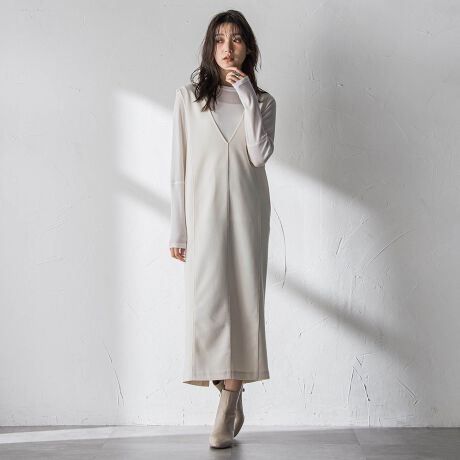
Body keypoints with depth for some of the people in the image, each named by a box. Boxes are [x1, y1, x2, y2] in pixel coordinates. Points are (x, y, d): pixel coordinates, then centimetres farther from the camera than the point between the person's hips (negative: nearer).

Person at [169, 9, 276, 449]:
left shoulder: (263, 101, 9)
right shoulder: (188, 97, 6)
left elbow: (261, 154, -9)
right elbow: (179, 166, 4)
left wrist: (248, 98, -9)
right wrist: (177, 230, 0)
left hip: (247, 212, 1)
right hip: (204, 211, 0)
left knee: (242, 302, -2)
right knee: (206, 302, -9)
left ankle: (226, 411, 6)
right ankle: (233, 402, 6)